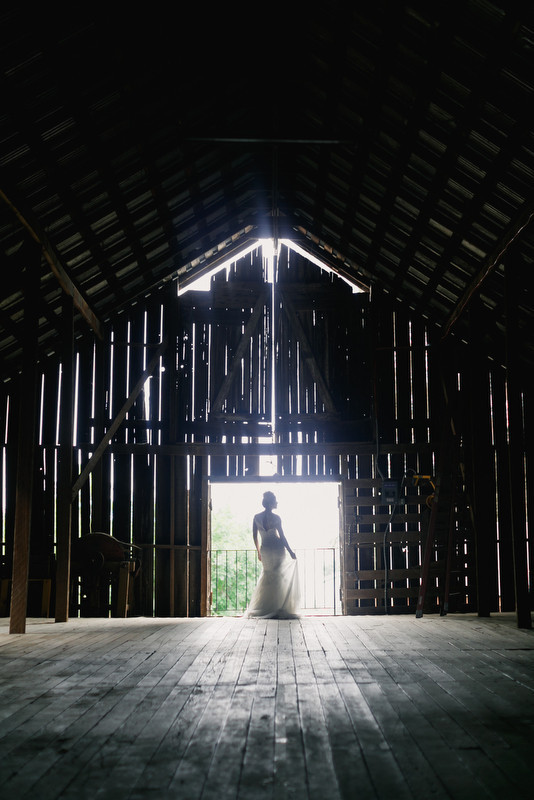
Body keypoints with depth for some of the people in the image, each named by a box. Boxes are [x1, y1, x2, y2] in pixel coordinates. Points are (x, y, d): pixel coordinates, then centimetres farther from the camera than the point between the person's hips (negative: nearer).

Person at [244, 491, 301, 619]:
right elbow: (282, 536, -9)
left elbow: (255, 536, 7)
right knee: (278, 577, 4)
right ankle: (276, 608, 3)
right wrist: (290, 551, -3)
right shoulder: (276, 518, -10)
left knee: (267, 576, 16)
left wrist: (258, 551, 18)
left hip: (265, 549, 4)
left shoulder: (256, 517, 3)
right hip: (277, 548, -4)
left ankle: (259, 608, 14)